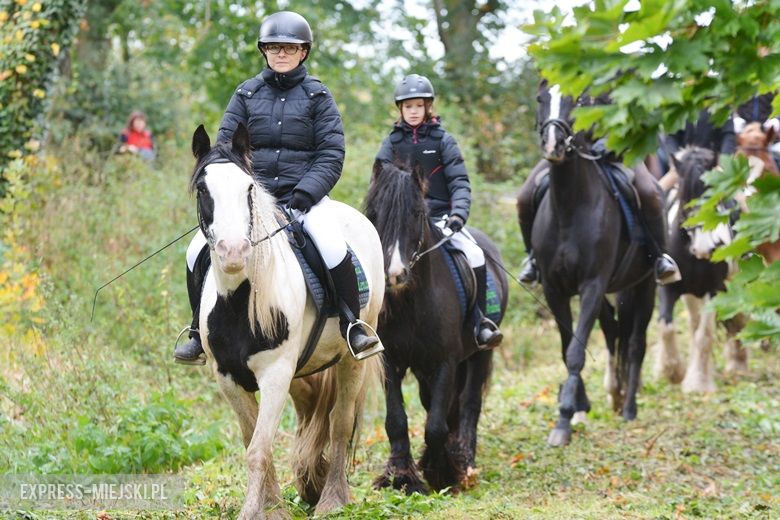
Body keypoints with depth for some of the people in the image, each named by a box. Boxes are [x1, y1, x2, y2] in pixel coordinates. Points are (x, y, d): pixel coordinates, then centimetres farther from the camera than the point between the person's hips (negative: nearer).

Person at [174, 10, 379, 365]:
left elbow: (331, 155, -2)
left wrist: (305, 194, -16)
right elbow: (226, 145, 7)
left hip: (303, 194, -3)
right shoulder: (247, 93, 9)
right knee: (199, 251, -12)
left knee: (333, 248, -31)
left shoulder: (317, 96, 4)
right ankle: (200, 333, 7)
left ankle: (353, 326, -15)